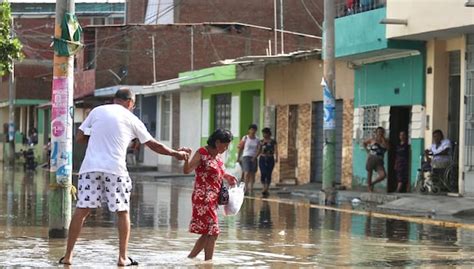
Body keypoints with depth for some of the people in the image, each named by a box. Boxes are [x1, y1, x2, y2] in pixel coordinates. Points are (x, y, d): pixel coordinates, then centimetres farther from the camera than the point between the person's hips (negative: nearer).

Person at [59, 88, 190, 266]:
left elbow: (79, 138, 12)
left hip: (90, 167, 2)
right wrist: (176, 153, 29)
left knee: (81, 210, 3)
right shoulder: (131, 119, 9)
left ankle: (68, 256, 1)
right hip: (115, 169, -2)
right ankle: (123, 257, 9)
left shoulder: (97, 111, 12)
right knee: (122, 212, 11)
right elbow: (153, 145, 17)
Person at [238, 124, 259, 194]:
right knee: (247, 172, -16)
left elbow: (258, 150, 6)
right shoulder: (245, 138, 0)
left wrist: (255, 157, -9)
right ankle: (246, 187, -14)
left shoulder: (257, 140, 8)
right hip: (246, 156, -3)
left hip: (253, 158, 3)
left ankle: (251, 188, 9)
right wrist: (238, 157, 5)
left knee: (252, 174, 3)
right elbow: (240, 148, 4)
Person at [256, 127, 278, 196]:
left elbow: (276, 151, -6)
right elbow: (259, 151, 13)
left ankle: (266, 189, 4)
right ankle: (265, 189, 0)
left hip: (270, 159, -2)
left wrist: (276, 158, -22)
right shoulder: (261, 142, 9)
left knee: (268, 175, -3)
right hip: (262, 159, 2)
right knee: (263, 174, -10)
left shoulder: (273, 141, 1)